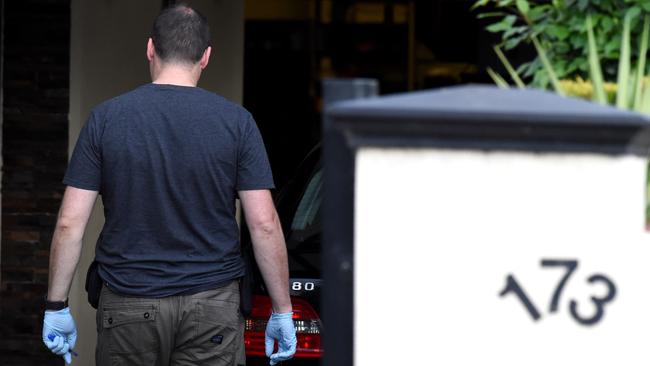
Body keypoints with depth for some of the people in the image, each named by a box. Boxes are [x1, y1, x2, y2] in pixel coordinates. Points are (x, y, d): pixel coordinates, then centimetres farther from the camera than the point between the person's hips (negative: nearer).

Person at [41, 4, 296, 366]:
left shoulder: (106, 118, -2)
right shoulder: (235, 121, -3)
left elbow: (70, 223, -4)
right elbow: (264, 223, -6)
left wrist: (56, 306, 5)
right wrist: (282, 310, 2)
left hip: (129, 306, 1)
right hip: (212, 308, 0)